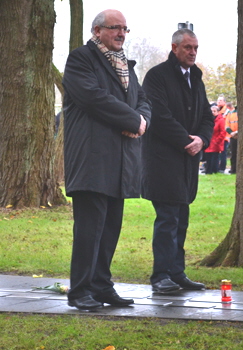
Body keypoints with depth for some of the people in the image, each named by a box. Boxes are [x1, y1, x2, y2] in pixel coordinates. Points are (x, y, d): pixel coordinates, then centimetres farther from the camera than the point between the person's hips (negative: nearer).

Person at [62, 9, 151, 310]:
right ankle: (80, 291, -4)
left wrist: (139, 120, -5)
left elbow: (143, 102, 19)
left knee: (111, 225, 8)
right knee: (89, 225, -9)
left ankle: (102, 286, 15)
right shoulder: (80, 59, -3)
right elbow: (94, 96, -16)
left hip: (120, 161, 8)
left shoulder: (126, 66, 22)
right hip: (91, 158, -8)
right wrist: (132, 119, -12)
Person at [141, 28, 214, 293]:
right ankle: (162, 276, -5)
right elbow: (160, 116, -14)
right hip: (164, 159, -7)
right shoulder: (157, 75, -6)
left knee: (181, 219, 8)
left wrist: (201, 139, -3)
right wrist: (186, 141, -14)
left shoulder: (196, 79, 18)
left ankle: (176, 274, 13)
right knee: (168, 217, -9)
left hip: (188, 159, 7)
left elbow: (207, 117, 17)